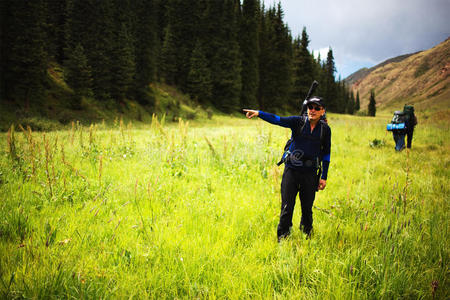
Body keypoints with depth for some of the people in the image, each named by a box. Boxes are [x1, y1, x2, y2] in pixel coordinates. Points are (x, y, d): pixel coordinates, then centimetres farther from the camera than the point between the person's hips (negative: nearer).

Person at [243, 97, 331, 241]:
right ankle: (282, 239, 10)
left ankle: (306, 238, 26)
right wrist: (259, 113, -32)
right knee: (287, 208, -2)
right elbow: (278, 120, -15)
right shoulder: (298, 121, -2)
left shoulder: (325, 129, 3)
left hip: (310, 173, 1)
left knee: (307, 209, 9)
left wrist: (324, 177, 8)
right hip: (292, 170, -1)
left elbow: (326, 153, 9)